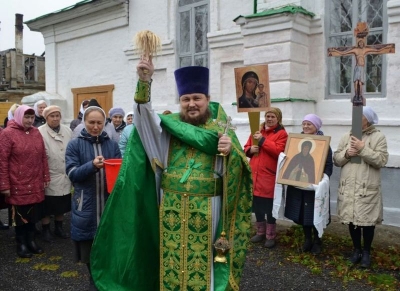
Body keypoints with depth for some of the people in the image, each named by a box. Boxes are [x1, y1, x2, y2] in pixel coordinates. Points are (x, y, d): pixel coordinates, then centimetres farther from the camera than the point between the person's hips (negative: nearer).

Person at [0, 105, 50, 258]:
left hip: (35, 184, 5)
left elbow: (43, 156, 11)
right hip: (18, 185, -4)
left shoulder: (36, 132, 7)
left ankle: (31, 240, 31)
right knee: (20, 215, 9)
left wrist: (46, 177, 10)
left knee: (33, 214, 14)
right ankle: (21, 243, 26)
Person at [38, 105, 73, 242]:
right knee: (47, 206, 10)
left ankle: (59, 227, 35)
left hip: (65, 176, 5)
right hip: (49, 177, -5)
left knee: (62, 205, 18)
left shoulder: (68, 131, 3)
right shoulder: (40, 132, -14)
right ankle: (45, 229, 28)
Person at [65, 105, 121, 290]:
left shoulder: (112, 144, 7)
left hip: (109, 202, 2)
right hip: (86, 205, -1)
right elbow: (72, 173, -8)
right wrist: (92, 165, -25)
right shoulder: (74, 145, 0)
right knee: (89, 247, 9)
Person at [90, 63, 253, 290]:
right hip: (171, 208, 2)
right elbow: (145, 114, -16)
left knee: (201, 264, 9)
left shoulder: (220, 130, 1)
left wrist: (231, 152, -25)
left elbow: (233, 171, -3)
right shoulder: (168, 125, 3)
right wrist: (144, 82, -33)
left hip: (205, 210, -1)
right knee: (171, 264, 12)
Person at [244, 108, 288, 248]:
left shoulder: (281, 134, -4)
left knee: (270, 208, 4)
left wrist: (262, 140, -19)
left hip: (270, 177, -5)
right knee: (257, 206, 14)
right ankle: (260, 232, 30)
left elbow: (278, 151, -19)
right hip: (255, 175, 6)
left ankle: (270, 236, 18)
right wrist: (250, 149, -6)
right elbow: (246, 148, 17)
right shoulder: (257, 131, 13)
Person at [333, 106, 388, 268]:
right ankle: (357, 249, 29)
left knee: (367, 221, 5)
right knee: (351, 219, 11)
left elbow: (381, 160, -12)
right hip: (348, 188, 4)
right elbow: (336, 160, 8)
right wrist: (346, 153, -11)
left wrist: (363, 149, -18)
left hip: (368, 188, -4)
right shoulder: (346, 137, 10)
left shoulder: (378, 137, -2)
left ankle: (366, 252, 24)